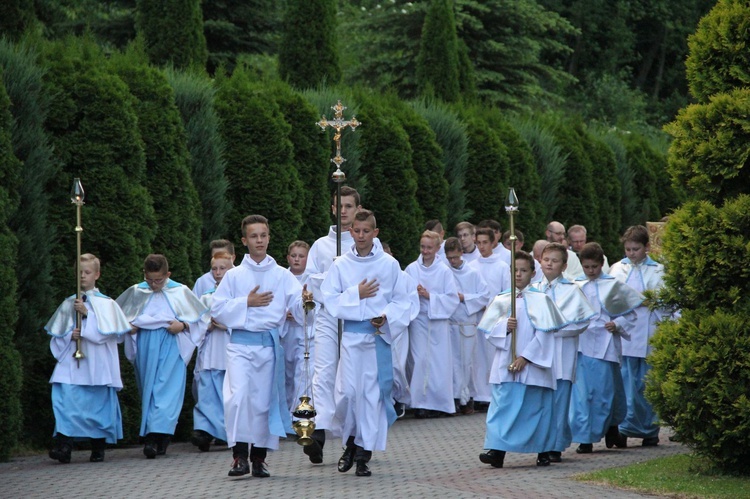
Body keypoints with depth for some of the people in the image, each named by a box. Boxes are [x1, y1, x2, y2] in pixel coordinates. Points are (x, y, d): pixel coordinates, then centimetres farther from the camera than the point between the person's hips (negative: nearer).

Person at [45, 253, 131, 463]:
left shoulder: (105, 304, 4)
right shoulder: (68, 304, 11)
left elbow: (105, 331, -7)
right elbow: (56, 336, 13)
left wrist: (87, 314, -13)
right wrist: (70, 336, -8)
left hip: (97, 364, -1)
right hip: (71, 361, 1)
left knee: (99, 402, 1)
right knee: (65, 397, -16)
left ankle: (98, 448, 13)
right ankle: (64, 444, -21)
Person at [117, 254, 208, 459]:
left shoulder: (180, 292, 2)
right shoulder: (136, 292, 7)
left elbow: (199, 317, 8)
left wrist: (182, 325, -10)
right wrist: (129, 326, -1)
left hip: (171, 347, -3)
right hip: (145, 348, 3)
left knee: (167, 390, -13)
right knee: (148, 389, 2)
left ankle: (155, 436, -20)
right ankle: (154, 438, 5)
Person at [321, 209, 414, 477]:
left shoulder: (389, 264, 3)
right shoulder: (341, 265, 4)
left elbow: (402, 300, 6)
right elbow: (330, 298, 2)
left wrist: (386, 317, -10)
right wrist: (356, 294, -8)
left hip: (379, 334, 0)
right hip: (352, 334, 0)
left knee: (374, 392, -1)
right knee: (348, 391, -7)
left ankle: (364, 454, 5)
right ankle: (351, 442, 17)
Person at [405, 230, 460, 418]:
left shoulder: (444, 271, 0)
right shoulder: (411, 269, 3)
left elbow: (452, 299, -3)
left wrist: (429, 296, -11)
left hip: (439, 320, 0)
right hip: (419, 320, 0)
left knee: (439, 363, -1)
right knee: (420, 361, -6)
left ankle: (438, 403, 8)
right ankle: (421, 404, -1)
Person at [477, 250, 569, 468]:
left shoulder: (540, 300, 0)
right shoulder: (501, 301, 11)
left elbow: (544, 332, -7)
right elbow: (489, 329, 7)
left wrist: (525, 357, -13)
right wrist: (505, 326, -14)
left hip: (533, 365, -2)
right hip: (505, 364, 2)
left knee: (536, 405, 2)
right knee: (502, 404, -7)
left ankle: (543, 450, 14)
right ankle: (497, 450, -13)